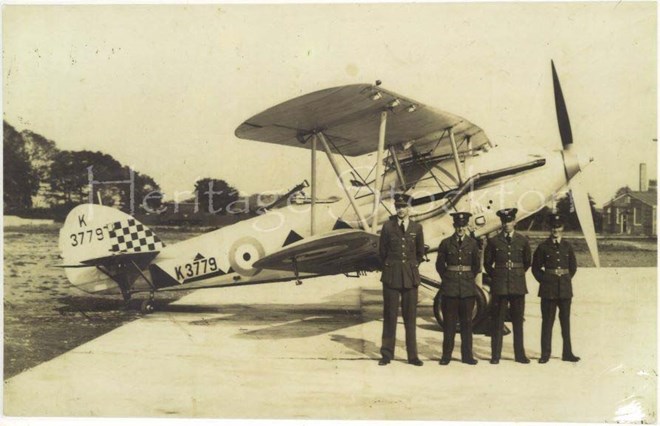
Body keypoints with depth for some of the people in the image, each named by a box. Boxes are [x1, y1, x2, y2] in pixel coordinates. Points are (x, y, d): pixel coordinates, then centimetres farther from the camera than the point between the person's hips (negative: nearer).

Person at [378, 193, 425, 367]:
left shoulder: (417, 228, 4)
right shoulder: (388, 226, 0)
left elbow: (420, 252, 14)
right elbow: (382, 251, 8)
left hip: (410, 276, 1)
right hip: (391, 275, -1)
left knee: (410, 316, 4)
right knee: (389, 315, 2)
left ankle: (412, 355, 12)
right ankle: (387, 354, 11)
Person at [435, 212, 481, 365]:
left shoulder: (472, 243, 4)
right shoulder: (446, 243, 2)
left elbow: (477, 265, 13)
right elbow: (440, 265, 9)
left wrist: (469, 278, 10)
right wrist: (447, 278, 6)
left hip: (468, 287, 1)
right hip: (450, 287, -1)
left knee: (466, 322, 4)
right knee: (449, 321, 1)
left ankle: (467, 355, 12)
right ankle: (446, 355, 8)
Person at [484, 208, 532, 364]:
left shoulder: (522, 241, 6)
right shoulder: (493, 241, 3)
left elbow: (528, 262, 17)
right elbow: (487, 263, 11)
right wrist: (495, 276, 8)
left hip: (518, 285, 1)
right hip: (499, 286, -1)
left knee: (518, 321, 5)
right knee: (497, 321, 0)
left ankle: (520, 354, 14)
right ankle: (495, 355, 6)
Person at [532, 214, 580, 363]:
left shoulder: (567, 246, 8)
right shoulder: (543, 247, 1)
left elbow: (573, 266, 17)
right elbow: (536, 268, 5)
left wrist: (566, 279, 9)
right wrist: (544, 280, -1)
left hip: (565, 288, 2)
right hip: (548, 289, -2)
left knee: (565, 321, 6)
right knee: (547, 321, -1)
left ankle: (567, 353, 14)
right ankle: (545, 354, 5)